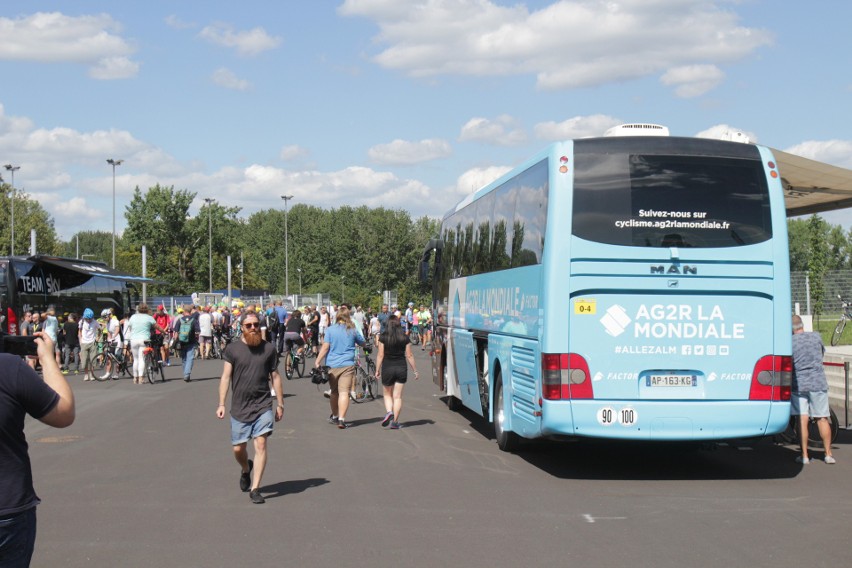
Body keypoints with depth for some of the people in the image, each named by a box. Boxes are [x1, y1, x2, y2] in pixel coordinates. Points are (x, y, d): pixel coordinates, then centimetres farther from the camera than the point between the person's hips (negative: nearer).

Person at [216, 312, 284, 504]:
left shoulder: (269, 349, 3)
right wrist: (221, 404, -8)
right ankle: (246, 469, 42)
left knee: (260, 444, -11)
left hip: (263, 405, 0)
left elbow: (275, 376, 8)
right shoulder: (233, 349, 0)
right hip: (239, 407, 0)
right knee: (238, 448, 7)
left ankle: (255, 489, -6)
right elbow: (225, 376, -1)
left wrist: (280, 403, 7)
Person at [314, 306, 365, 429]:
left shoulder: (330, 330, 0)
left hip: (332, 365, 1)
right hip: (347, 365, -1)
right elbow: (362, 343, 19)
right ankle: (341, 419, -18)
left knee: (334, 392, 17)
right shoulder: (352, 330, 3)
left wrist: (317, 362, -4)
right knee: (344, 392, -7)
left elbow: (325, 347, -6)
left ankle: (334, 416, 32)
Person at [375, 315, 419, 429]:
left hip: (387, 368, -1)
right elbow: (409, 356, 1)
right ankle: (395, 422, 4)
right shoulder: (405, 337, -1)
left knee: (387, 394, 16)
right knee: (398, 396, 6)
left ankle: (389, 412, -10)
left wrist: (377, 370, 2)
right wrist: (415, 370, 8)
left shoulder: (384, 337, -5)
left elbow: (380, 355, -6)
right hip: (401, 368, 1)